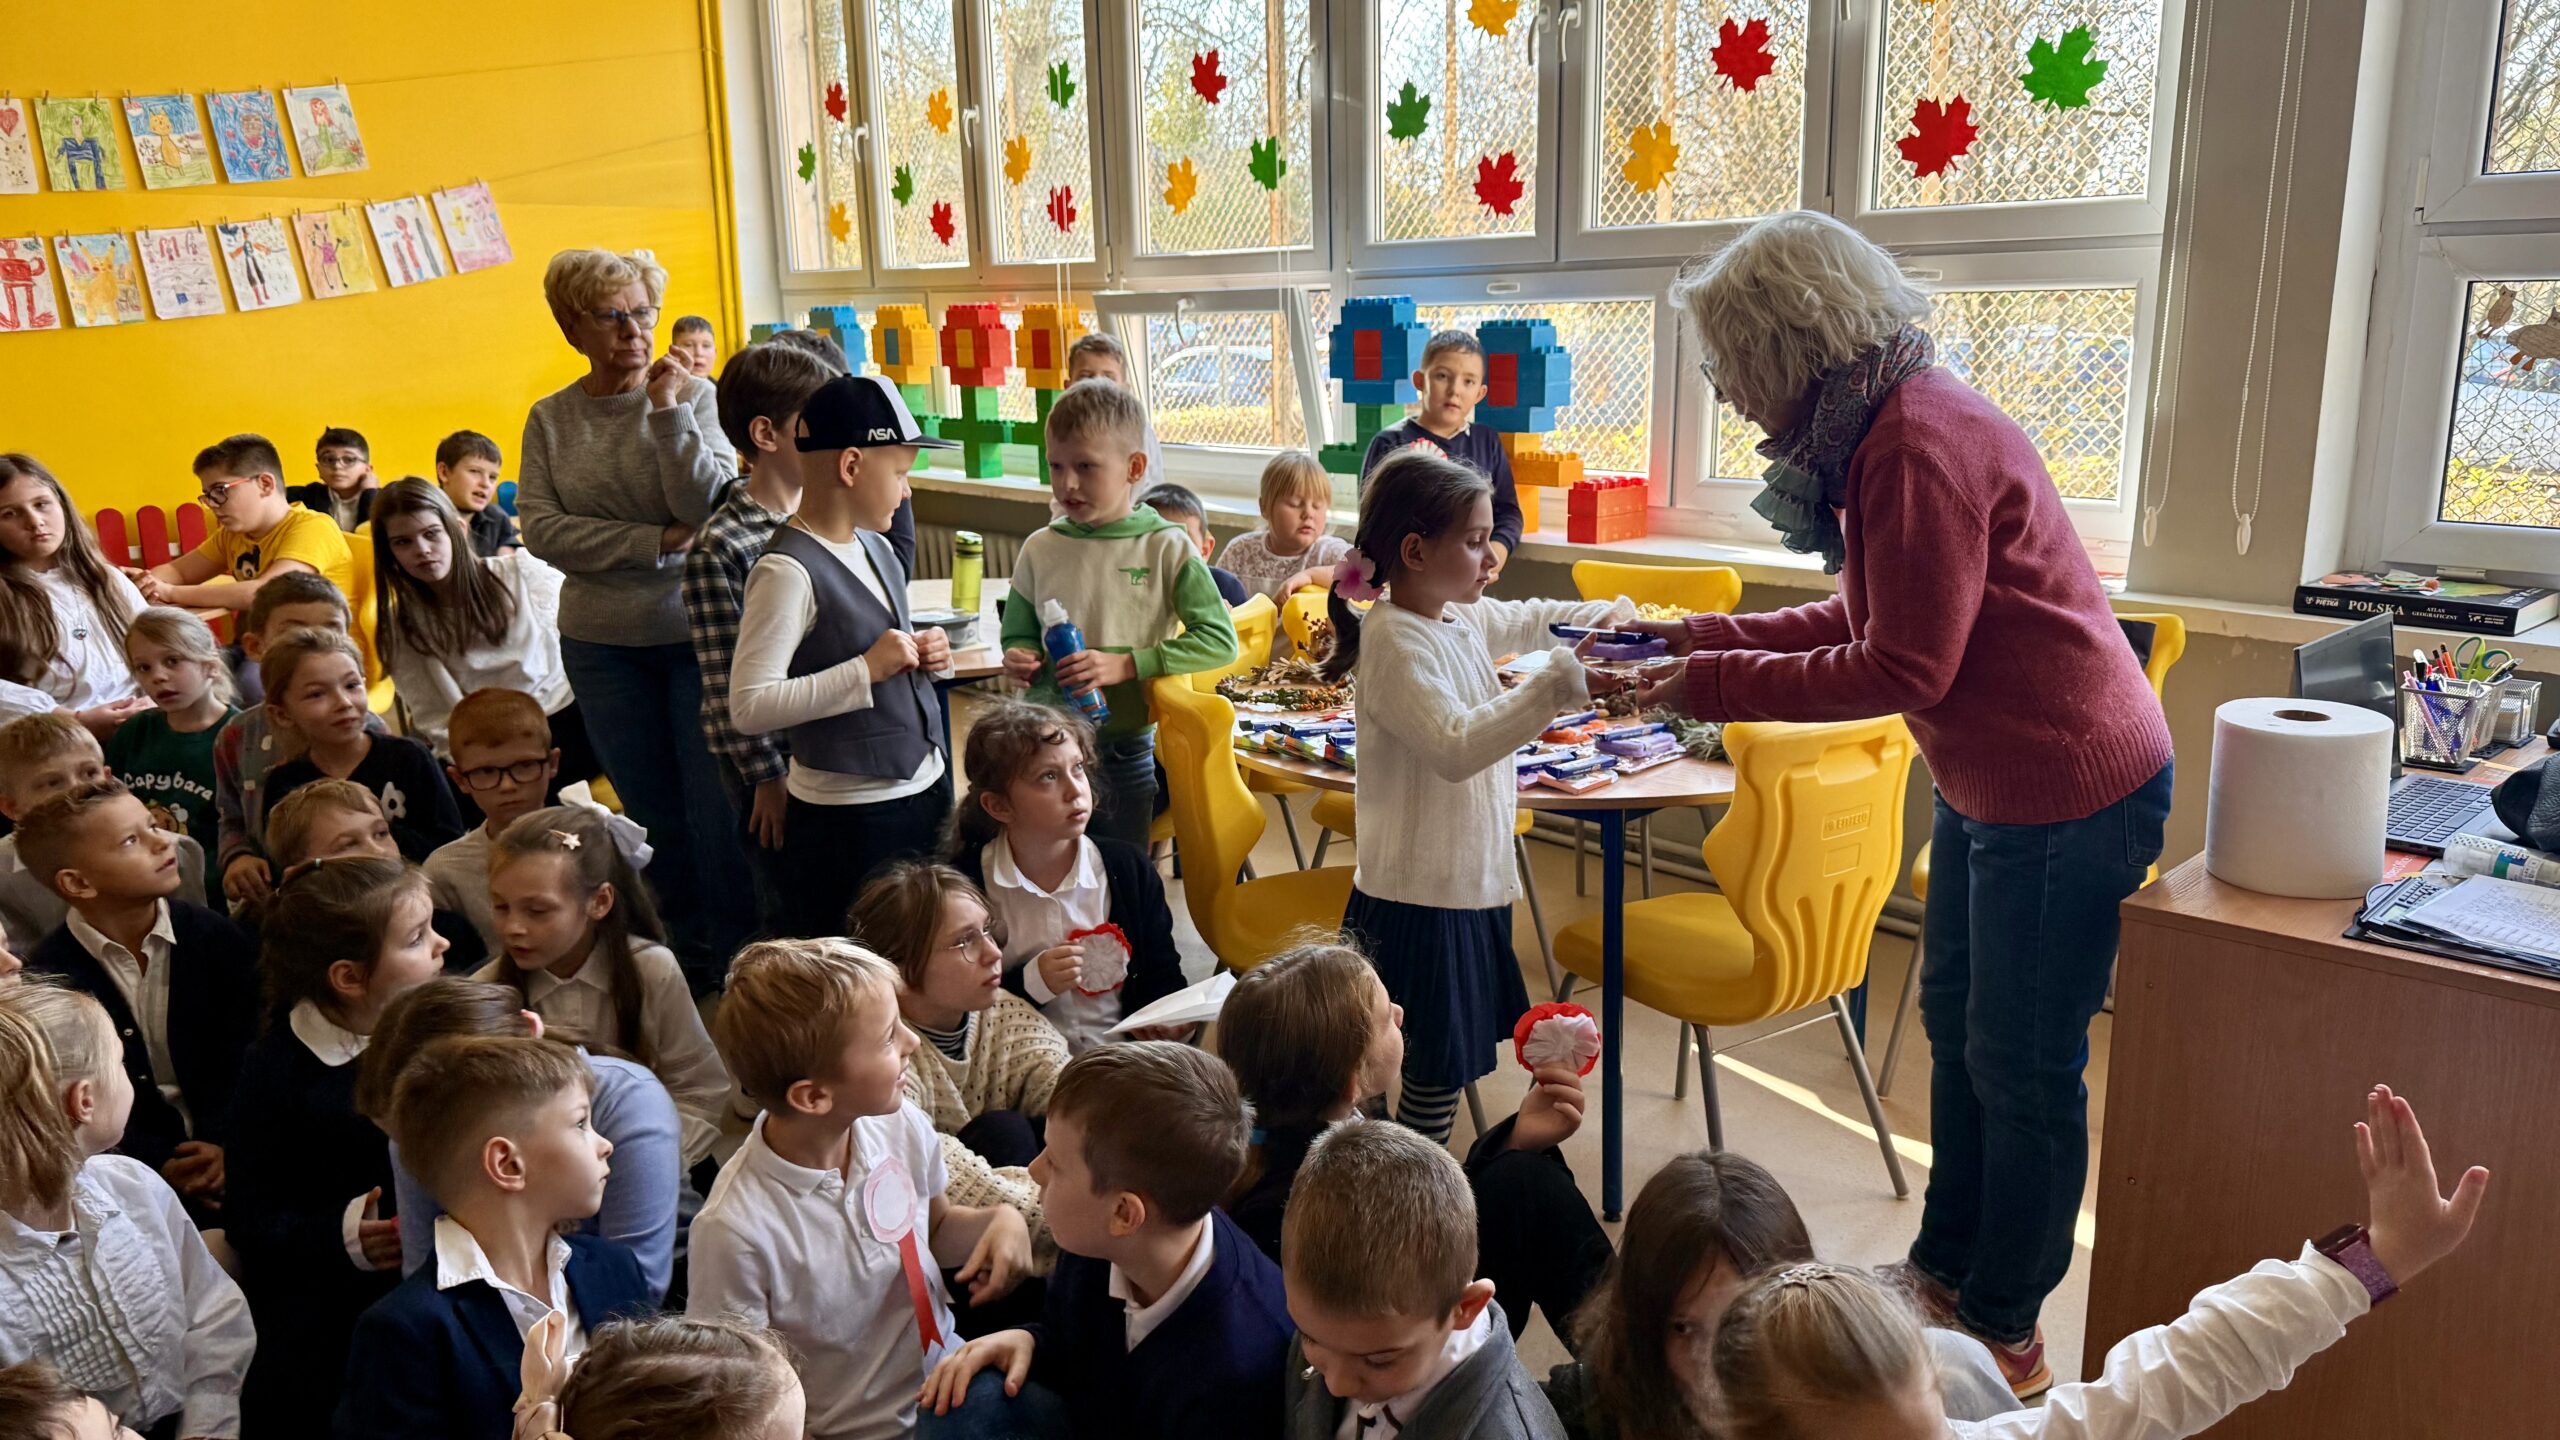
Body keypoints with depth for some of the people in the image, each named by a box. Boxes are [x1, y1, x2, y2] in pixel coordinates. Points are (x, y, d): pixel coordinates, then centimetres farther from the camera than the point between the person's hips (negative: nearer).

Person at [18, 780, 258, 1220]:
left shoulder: (219, 940, 1)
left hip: (226, 1148, 1)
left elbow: (247, 1062, -2)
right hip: (135, 1170, -1)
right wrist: (160, 1166, -18)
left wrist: (227, 1147, -20)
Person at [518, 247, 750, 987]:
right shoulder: (550, 418, 3)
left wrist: (669, 414, -22)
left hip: (699, 629, -3)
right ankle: (686, 954, 30)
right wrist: (659, 542, -15)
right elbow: (540, 527, -8)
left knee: (718, 807, 1)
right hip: (602, 642, 3)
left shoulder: (692, 395, -4)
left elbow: (710, 507, -13)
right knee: (651, 809, 14)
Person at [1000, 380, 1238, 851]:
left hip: (1128, 746, -2)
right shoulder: (1040, 550, 1)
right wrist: (1019, 658, -10)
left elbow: (1220, 640, -11)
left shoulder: (1166, 548, -8)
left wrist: (1126, 664, -17)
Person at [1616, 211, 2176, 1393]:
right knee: (1955, 1026, 20)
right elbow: (1864, 619, 9)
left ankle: (2004, 1329, 23)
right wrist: (1708, 638, 4)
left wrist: (1723, 686, -19)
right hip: (1987, 784, 10)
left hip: (2069, 790, -10)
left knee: (2023, 1069, 4)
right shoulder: (1886, 426, 5)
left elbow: (1903, 669, -25)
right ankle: (1946, 1265, 38)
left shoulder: (1922, 443, -26)